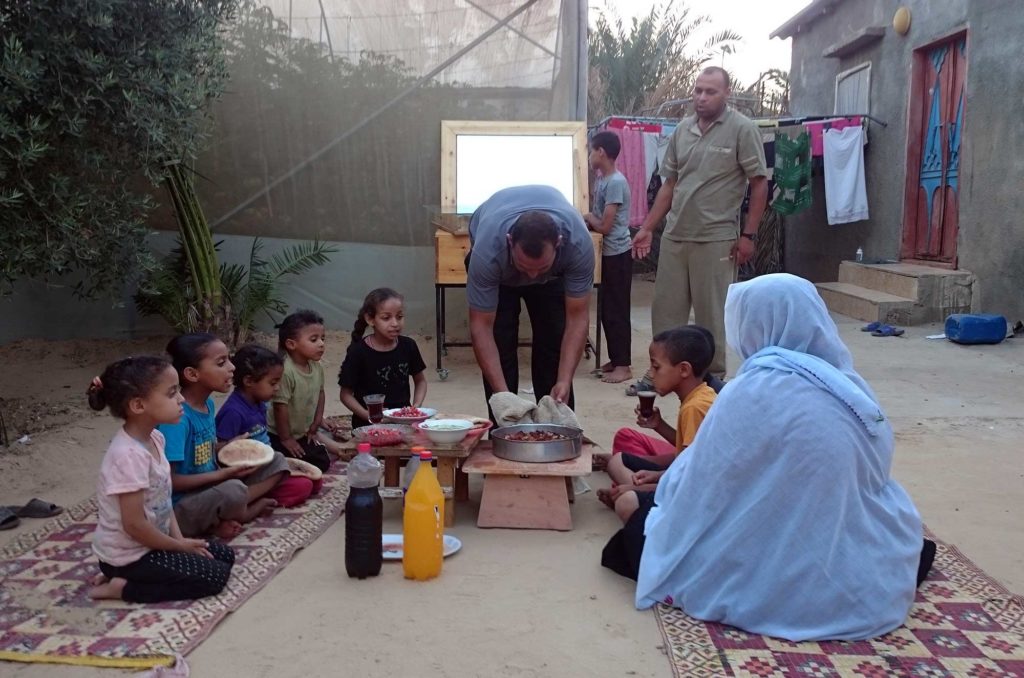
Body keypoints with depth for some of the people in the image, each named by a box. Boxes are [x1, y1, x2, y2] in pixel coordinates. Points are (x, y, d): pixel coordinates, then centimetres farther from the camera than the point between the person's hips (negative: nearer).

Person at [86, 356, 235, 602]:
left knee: (225, 555, 12)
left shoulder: (155, 438, -1)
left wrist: (180, 539, -2)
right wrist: (179, 546, -13)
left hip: (149, 543, 9)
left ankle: (125, 578, 12)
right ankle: (122, 587, -3)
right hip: (128, 556, -9)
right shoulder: (129, 455, -29)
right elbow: (134, 525, -26)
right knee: (216, 575, -9)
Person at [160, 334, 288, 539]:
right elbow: (168, 480, -22)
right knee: (233, 490, -38)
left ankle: (222, 521, -10)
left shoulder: (208, 404, 4)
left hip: (210, 488, 9)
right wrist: (223, 474, -20)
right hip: (180, 507, -9)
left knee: (277, 464, 2)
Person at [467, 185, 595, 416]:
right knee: (500, 344, -11)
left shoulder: (579, 243, -40)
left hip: (555, 274, 1)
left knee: (554, 341, -8)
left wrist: (564, 382, -39)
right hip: (499, 271, -1)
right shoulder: (488, 249, -43)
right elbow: (481, 327, -36)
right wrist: (502, 394, -41)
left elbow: (577, 318, -31)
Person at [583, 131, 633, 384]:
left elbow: (605, 226, -19)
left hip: (618, 255, -9)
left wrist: (587, 218, -2)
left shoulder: (615, 183, -18)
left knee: (617, 311, -4)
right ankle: (614, 360, 22)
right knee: (607, 310, 13)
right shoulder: (604, 180, 11)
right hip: (609, 254, 9)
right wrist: (588, 221, -1)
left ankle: (623, 366, 3)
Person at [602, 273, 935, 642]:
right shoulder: (852, 386, -2)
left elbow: (702, 482, -8)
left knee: (644, 525, 12)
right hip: (865, 580, 6)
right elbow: (873, 478, 12)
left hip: (777, 584, -6)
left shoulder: (753, 393, -18)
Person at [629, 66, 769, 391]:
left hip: (716, 239, -5)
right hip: (674, 236, 5)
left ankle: (713, 377, 15)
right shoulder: (682, 130, 10)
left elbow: (759, 184, -5)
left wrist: (748, 235, -9)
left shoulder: (742, 129, -5)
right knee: (665, 308, 10)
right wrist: (647, 228, 11)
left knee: (711, 313, 2)